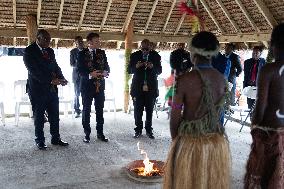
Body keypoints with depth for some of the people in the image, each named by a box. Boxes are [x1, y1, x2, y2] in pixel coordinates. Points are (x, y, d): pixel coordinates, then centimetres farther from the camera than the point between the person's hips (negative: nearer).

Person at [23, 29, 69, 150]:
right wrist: (51, 80, -25)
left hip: (52, 89, 6)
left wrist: (61, 78, -8)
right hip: (38, 89, -6)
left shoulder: (50, 51, 12)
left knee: (54, 116, 11)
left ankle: (56, 138, 23)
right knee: (39, 117, 7)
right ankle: (40, 141, 20)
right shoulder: (29, 51, -9)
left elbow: (56, 67, 12)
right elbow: (34, 71, -18)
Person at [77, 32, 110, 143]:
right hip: (87, 85, -3)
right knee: (86, 110, 4)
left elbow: (107, 66, 9)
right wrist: (90, 75, -25)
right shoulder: (82, 54, -3)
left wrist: (105, 72, -14)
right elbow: (79, 70, -8)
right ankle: (87, 134, 13)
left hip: (100, 85, 3)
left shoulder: (102, 53, 8)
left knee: (100, 110, 7)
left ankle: (100, 133, 17)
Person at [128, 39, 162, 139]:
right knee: (138, 110, 1)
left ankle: (149, 130, 19)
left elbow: (159, 70, 3)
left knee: (150, 110, 7)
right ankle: (138, 129, 14)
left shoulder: (155, 56, 4)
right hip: (138, 87, 0)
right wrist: (136, 66, -16)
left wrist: (152, 67, -17)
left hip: (151, 88, 0)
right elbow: (129, 70, 4)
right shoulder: (134, 55, 4)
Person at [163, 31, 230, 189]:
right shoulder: (221, 79, -2)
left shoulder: (185, 79, -16)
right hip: (218, 142, 4)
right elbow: (217, 112, 4)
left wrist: (175, 140, 5)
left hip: (190, 142, -4)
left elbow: (175, 117, -10)